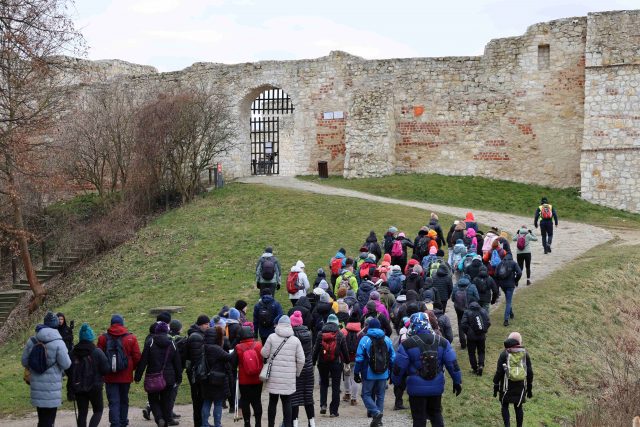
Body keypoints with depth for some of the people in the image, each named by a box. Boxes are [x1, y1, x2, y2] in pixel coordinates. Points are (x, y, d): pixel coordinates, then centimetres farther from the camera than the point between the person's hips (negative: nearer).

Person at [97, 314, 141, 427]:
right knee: (124, 400, 17)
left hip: (109, 376, -1)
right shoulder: (131, 338, -3)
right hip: (126, 375, 1)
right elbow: (137, 357, -3)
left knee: (113, 402, 0)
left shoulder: (103, 338, -3)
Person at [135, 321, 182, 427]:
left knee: (153, 399, 8)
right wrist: (178, 378, 17)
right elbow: (178, 363, 8)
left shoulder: (150, 344, -8)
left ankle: (159, 418, -15)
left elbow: (143, 362, -8)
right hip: (169, 378, 2)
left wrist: (138, 376, -2)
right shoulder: (172, 345, 3)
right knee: (166, 401, 12)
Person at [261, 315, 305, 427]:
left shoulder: (272, 337, -5)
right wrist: (297, 373, 14)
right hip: (289, 377, 0)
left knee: (273, 402, 11)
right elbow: (301, 360, 0)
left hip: (274, 376, 0)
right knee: (287, 403, 4)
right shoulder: (295, 340, -1)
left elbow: (264, 353, -1)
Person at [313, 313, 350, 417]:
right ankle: (333, 411, 5)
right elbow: (345, 350, -2)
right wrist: (347, 361, 12)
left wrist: (313, 362, 7)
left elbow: (316, 349, -1)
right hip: (336, 363, -1)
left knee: (323, 383, 19)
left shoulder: (320, 334, -3)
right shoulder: (340, 335, -5)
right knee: (335, 386, 5)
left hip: (322, 363, 1)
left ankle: (323, 404, 2)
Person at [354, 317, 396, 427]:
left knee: (366, 394, 6)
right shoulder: (387, 340, 3)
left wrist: (356, 373, -2)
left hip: (369, 374, -4)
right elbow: (393, 358, 7)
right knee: (380, 395, 13)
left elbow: (359, 359, -10)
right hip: (383, 375, 4)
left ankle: (375, 412, -16)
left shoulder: (365, 340, -9)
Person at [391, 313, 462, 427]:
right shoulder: (442, 342, 2)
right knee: (436, 416, 18)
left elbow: (399, 367, -6)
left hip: (417, 389, -3)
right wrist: (457, 382, 11)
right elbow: (452, 364, 2)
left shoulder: (407, 344, -10)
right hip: (437, 388, 3)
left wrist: (396, 381, 11)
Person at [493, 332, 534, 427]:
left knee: (505, 406, 12)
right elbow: (530, 373, 2)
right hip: (520, 386, 2)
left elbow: (498, 372, -8)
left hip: (507, 386, -2)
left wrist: (495, 387, 0)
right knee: (518, 407, 13)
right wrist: (529, 388, 11)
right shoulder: (525, 354, -1)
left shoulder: (504, 354, -7)